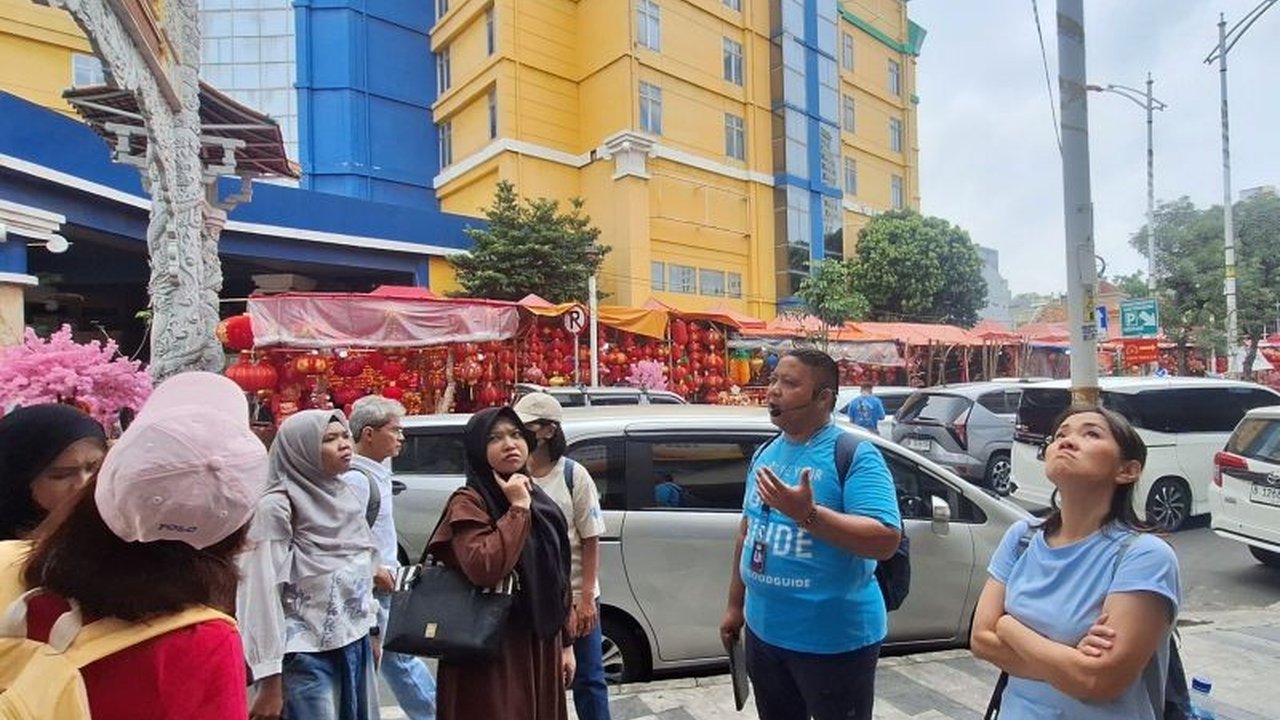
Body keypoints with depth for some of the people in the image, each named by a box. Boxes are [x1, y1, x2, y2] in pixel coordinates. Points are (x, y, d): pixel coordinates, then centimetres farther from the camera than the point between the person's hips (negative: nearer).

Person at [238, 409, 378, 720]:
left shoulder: (346, 494, 5)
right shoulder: (279, 506, -15)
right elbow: (262, 592, -16)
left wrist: (371, 628, 14)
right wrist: (269, 678, -16)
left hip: (356, 644, 6)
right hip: (308, 654, -6)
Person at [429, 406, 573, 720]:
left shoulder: (539, 500, 9)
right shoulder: (467, 503, -12)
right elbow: (483, 569, -29)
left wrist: (565, 642, 12)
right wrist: (517, 508, -21)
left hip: (541, 645, 7)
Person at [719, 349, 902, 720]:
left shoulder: (855, 455, -15)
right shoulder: (765, 453, 6)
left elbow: (886, 540, -23)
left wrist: (809, 514, -34)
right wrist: (736, 605, 15)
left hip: (834, 639, -6)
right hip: (763, 630, 7)